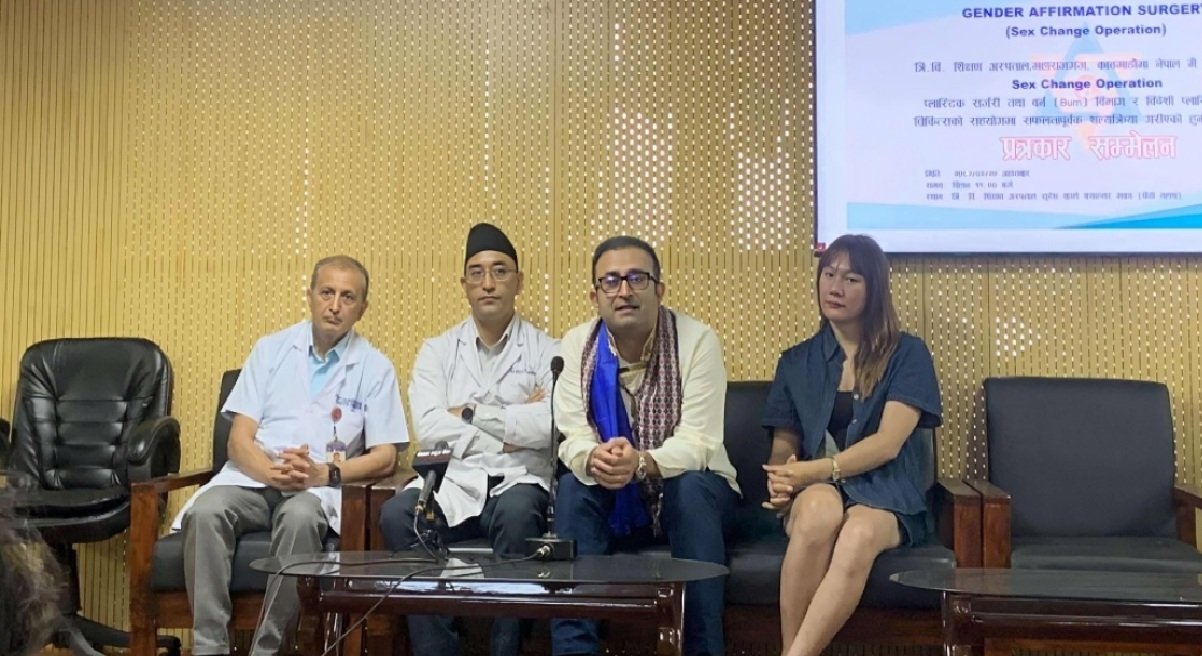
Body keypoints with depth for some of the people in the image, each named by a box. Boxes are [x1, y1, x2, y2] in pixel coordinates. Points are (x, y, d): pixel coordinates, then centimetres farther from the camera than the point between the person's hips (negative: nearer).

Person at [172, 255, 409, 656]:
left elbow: (384, 458, 2)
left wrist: (325, 473, -16)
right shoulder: (271, 350, 12)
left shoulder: (375, 368, 7)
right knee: (206, 512, -30)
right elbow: (239, 438, 5)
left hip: (318, 487, -2)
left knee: (300, 518, -36)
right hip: (254, 476, 2)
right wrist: (270, 471, -17)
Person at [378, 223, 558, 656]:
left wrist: (472, 413, -6)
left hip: (518, 482, -1)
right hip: (452, 482, 2)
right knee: (397, 515, -28)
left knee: (517, 512, -36)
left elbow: (552, 426, -12)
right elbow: (429, 429, -4)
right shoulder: (437, 351, 13)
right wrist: (514, 424, -7)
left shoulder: (546, 351, 7)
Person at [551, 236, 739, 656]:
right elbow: (573, 437, -13)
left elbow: (697, 444, -24)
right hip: (614, 499, 2)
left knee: (691, 487, -34)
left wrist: (640, 463, -45)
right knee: (574, 485, -26)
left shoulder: (697, 340, -17)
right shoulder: (577, 344, -7)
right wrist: (592, 460, -39)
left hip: (690, 493, -2)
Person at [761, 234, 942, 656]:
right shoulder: (796, 361, 14)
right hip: (816, 493, 2)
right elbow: (783, 445, 13)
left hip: (883, 495, -2)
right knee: (821, 507, -37)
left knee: (859, 535, -39)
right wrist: (781, 478, -12)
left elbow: (887, 444, -8)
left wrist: (813, 471, -18)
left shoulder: (907, 355, 3)